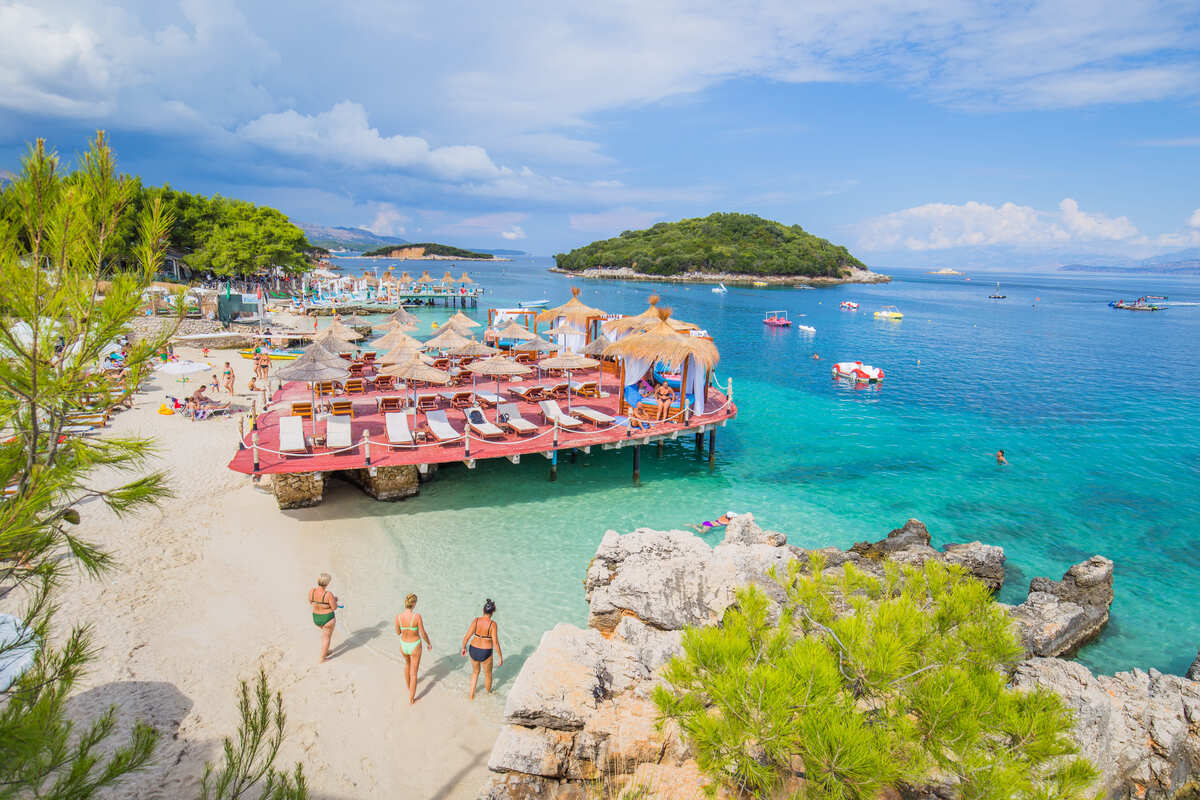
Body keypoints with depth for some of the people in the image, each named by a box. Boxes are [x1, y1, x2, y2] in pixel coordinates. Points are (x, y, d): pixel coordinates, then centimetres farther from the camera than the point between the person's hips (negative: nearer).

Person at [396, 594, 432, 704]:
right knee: (413, 673, 15)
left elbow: (398, 633, -1)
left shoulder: (398, 616, -18)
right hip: (415, 647, -3)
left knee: (407, 664, 36)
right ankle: (411, 699, 25)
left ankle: (408, 685, 58)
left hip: (404, 646, 3)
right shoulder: (417, 616, -28)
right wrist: (429, 644, 3)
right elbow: (423, 634, -17)